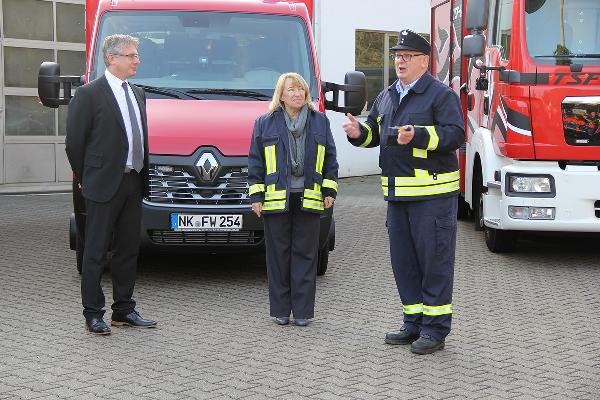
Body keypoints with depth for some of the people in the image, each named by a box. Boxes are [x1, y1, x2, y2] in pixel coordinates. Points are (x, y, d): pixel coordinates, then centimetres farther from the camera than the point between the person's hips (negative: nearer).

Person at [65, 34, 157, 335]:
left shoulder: (137, 94, 15)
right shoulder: (89, 94, -8)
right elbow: (74, 142, -7)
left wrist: (142, 176, 11)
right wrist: (85, 178, -2)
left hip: (133, 183, 7)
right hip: (104, 185, -7)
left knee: (128, 249, 12)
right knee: (96, 251, 0)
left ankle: (124, 310, 21)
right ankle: (93, 314, 7)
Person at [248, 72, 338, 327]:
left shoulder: (320, 122, 10)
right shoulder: (265, 123, 6)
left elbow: (330, 160, 13)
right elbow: (255, 162, 6)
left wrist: (329, 191, 6)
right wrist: (256, 196, 1)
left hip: (309, 200, 1)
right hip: (276, 199, -1)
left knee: (305, 255, 3)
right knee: (278, 255, 3)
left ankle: (302, 310, 9)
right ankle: (281, 310, 12)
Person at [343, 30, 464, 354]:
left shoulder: (441, 95, -6)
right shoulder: (386, 97, 17)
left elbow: (455, 134, -16)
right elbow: (374, 133, 25)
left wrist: (418, 136, -27)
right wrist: (358, 133, 2)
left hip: (432, 192, -8)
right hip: (398, 193, 8)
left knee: (434, 259, -3)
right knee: (403, 260, 11)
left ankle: (435, 329, 4)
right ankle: (414, 323, 22)